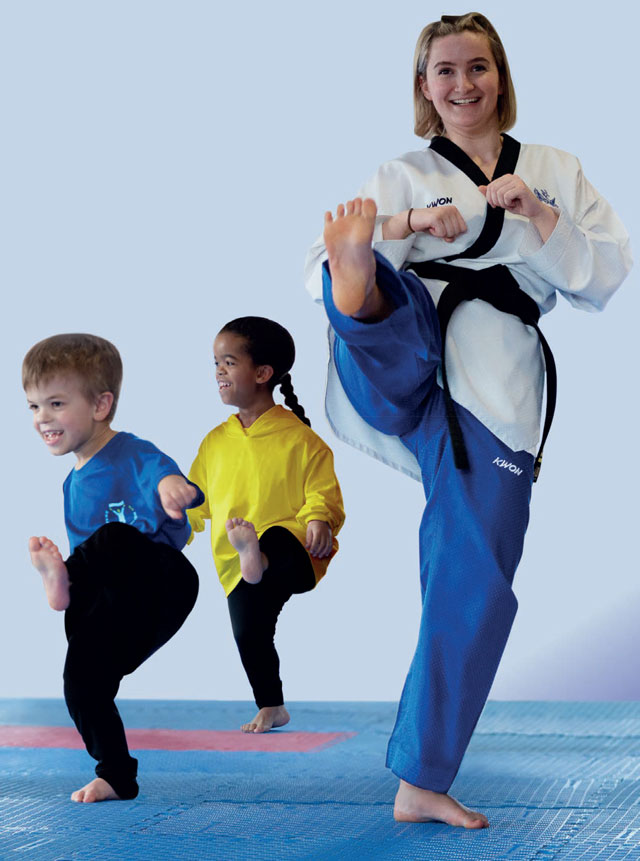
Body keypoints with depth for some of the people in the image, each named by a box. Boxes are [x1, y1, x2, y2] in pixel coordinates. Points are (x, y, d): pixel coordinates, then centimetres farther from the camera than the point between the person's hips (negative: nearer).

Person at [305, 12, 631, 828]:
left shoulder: (555, 171, 18)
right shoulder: (401, 177, 14)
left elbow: (607, 278, 8)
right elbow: (316, 270, 1)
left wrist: (540, 220, -7)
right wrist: (400, 229, -15)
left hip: (496, 387, 0)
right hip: (405, 357, 0)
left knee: (474, 588, -2)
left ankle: (421, 784, 6)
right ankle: (361, 291, -71)